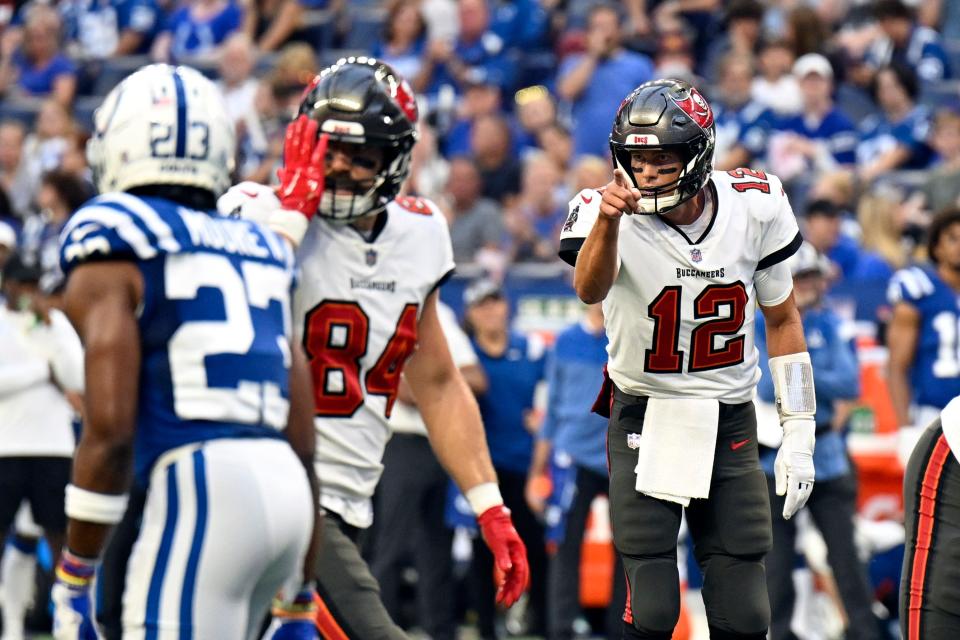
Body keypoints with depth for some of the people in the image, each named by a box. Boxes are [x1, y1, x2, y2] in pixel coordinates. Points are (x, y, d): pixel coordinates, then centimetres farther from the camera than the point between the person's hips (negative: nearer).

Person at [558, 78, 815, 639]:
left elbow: (783, 319, 7)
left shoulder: (754, 208, -7)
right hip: (643, 419, -3)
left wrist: (799, 436, 6)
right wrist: (607, 221, -60)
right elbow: (590, 291, -40)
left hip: (729, 423, 3)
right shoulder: (611, 214, -17)